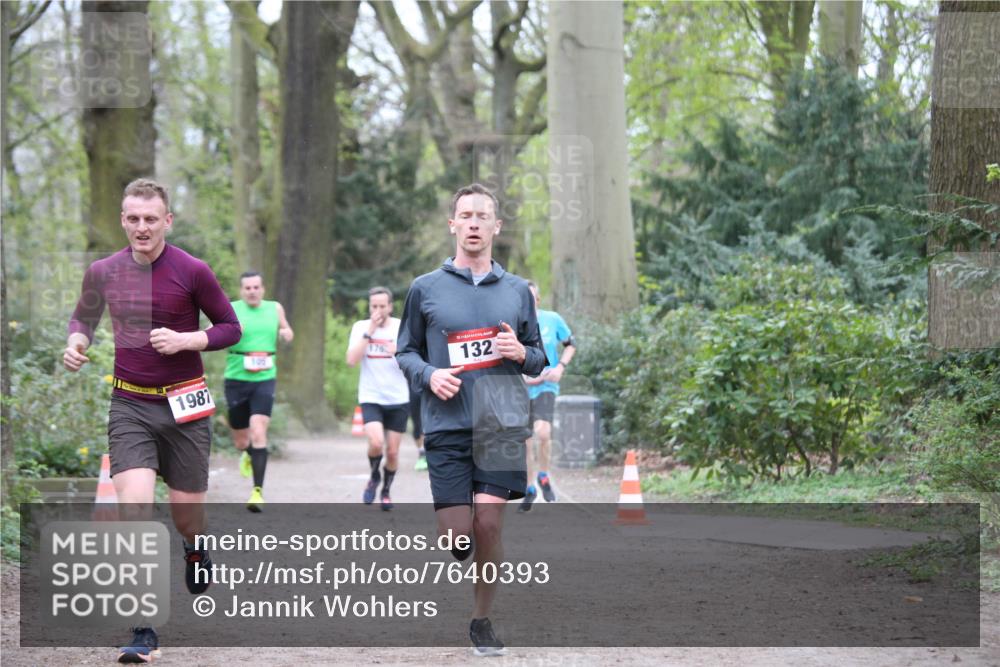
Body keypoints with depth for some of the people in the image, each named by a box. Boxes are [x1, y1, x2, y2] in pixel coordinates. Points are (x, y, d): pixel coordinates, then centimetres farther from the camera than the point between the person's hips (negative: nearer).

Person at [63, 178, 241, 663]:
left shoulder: (192, 272, -8)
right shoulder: (103, 272, 1)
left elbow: (230, 327, 1)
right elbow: (84, 315, 20)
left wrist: (185, 341, -16)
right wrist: (76, 342, -2)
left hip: (184, 406, -1)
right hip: (130, 407, 1)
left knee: (187, 514, 7)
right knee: (134, 506, -17)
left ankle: (195, 551, 48)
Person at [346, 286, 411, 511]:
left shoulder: (402, 328, 0)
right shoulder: (361, 327, 0)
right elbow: (351, 360, -12)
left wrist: (400, 353, -22)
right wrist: (369, 332, -16)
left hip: (398, 399, 1)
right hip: (371, 397, -1)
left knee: (392, 451, 4)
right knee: (376, 443, -22)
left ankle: (386, 490, 28)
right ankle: (374, 477, 9)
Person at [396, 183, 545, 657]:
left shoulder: (517, 290, 12)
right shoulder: (425, 289, 6)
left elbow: (539, 357, 19)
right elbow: (406, 351, 12)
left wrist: (521, 353, -4)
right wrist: (429, 374, -9)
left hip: (502, 424, 1)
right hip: (446, 424, -1)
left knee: (488, 524, -7)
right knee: (457, 534, -7)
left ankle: (482, 620, 9)